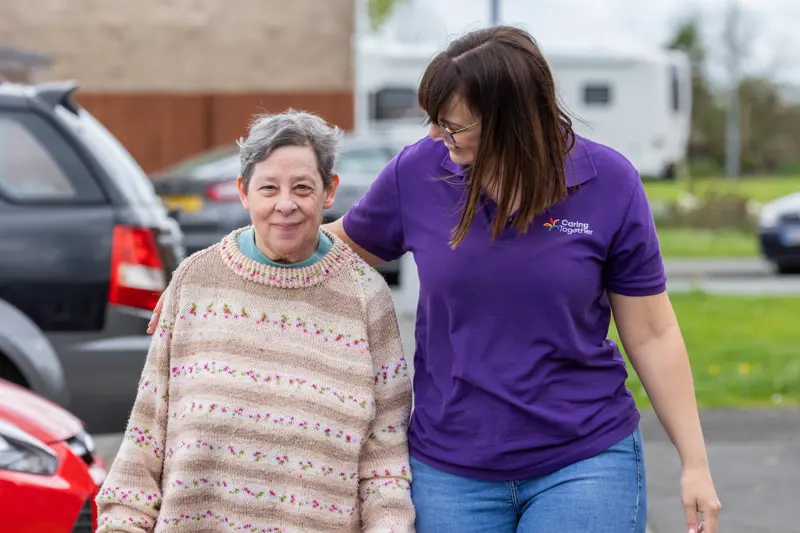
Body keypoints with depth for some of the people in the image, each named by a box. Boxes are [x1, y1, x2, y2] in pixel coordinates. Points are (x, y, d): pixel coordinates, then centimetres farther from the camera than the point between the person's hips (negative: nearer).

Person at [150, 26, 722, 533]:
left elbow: (652, 334, -1)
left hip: (584, 464, -2)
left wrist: (695, 463, -1)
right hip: (450, 470, 2)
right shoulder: (417, 172, -6)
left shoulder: (608, 183, -9)